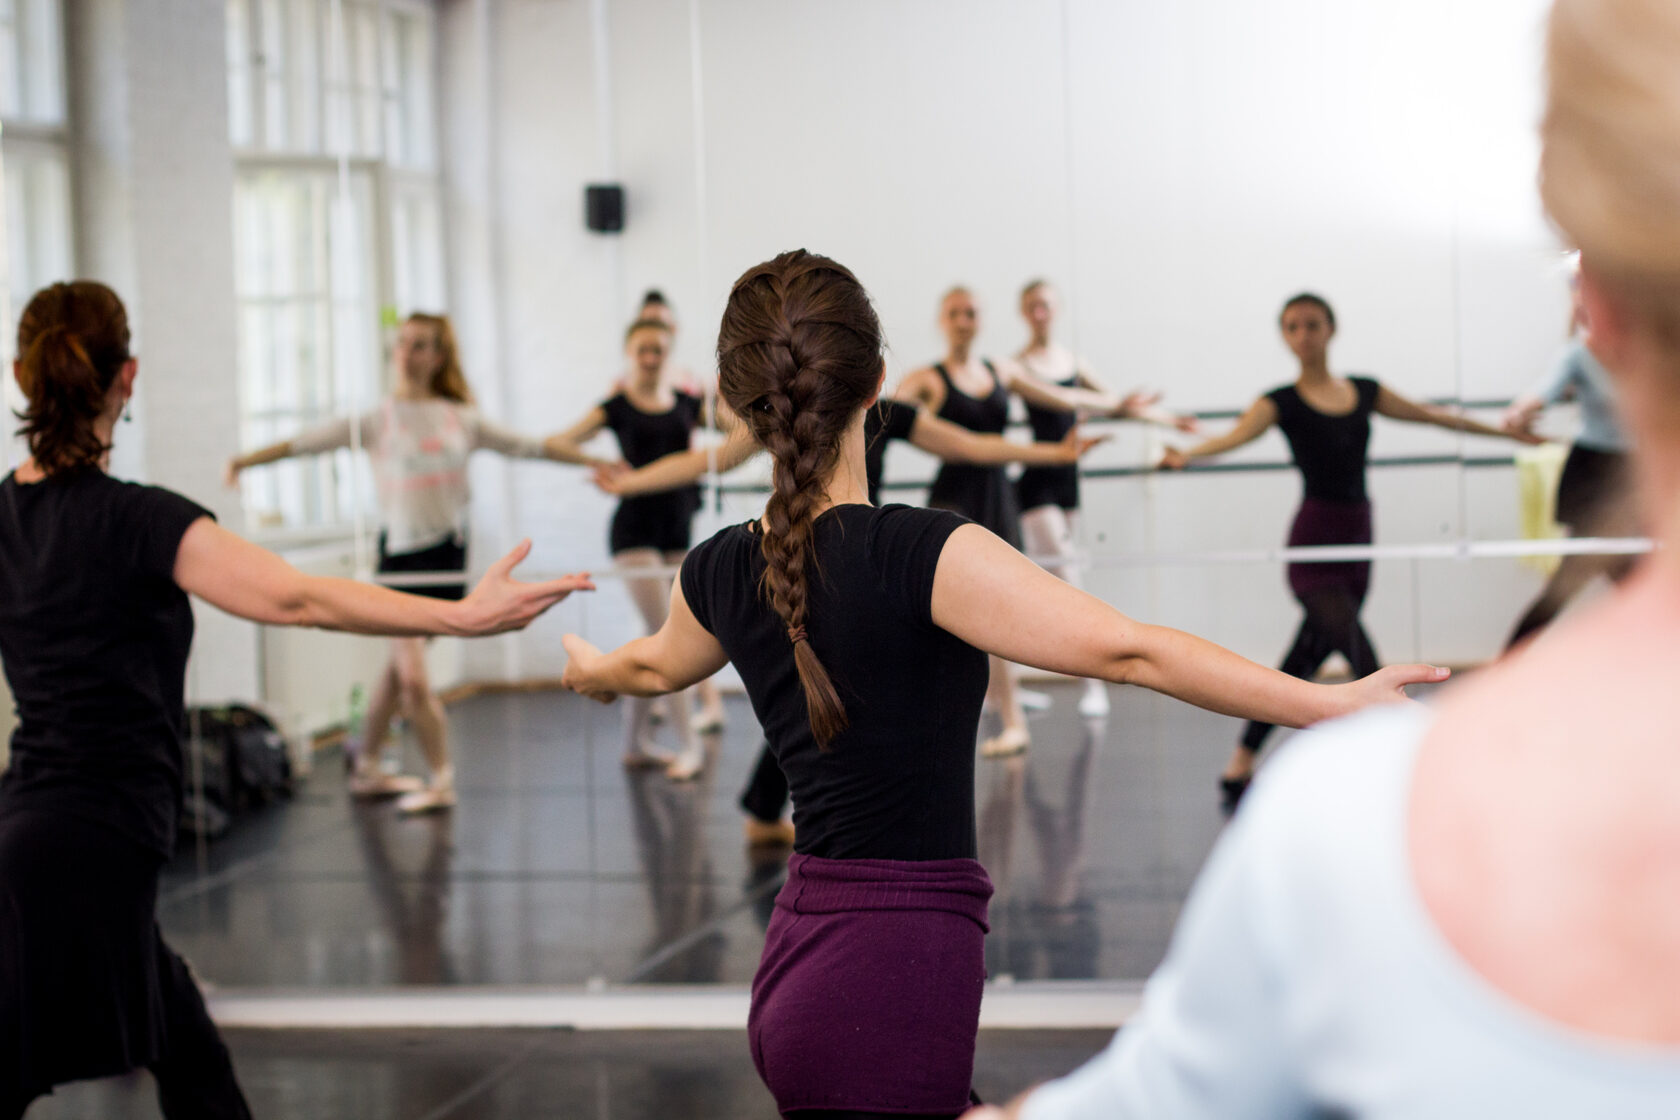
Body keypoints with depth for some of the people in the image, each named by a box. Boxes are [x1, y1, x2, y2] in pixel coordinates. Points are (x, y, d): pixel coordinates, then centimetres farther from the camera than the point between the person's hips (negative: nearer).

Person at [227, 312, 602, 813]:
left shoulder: (461, 418, 7)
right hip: (401, 551, -3)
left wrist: (593, 461, 19)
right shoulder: (377, 420, -2)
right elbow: (306, 442, -9)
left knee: (401, 667, 10)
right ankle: (440, 778, 4)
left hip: (449, 552, 3)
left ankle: (367, 769, 24)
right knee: (412, 678, -9)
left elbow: (527, 446, 15)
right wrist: (247, 459, -20)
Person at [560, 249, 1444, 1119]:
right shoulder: (923, 554, -19)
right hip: (889, 987, -8)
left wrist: (592, 671, 50)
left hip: (805, 955, 8)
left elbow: (657, 665, 27)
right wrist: (1330, 704, -22)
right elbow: (1130, 652, -24)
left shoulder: (721, 573, 3)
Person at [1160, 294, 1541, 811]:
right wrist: (1187, 453, -42)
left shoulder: (1365, 392, 11)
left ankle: (1240, 768, 23)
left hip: (1357, 540, 6)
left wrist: (1507, 431, 29)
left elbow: (1431, 415, 21)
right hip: (1313, 543, -6)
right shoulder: (1282, 401, -4)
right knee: (1365, 662, -18)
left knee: (1305, 662, 12)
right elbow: (1236, 435, -20)